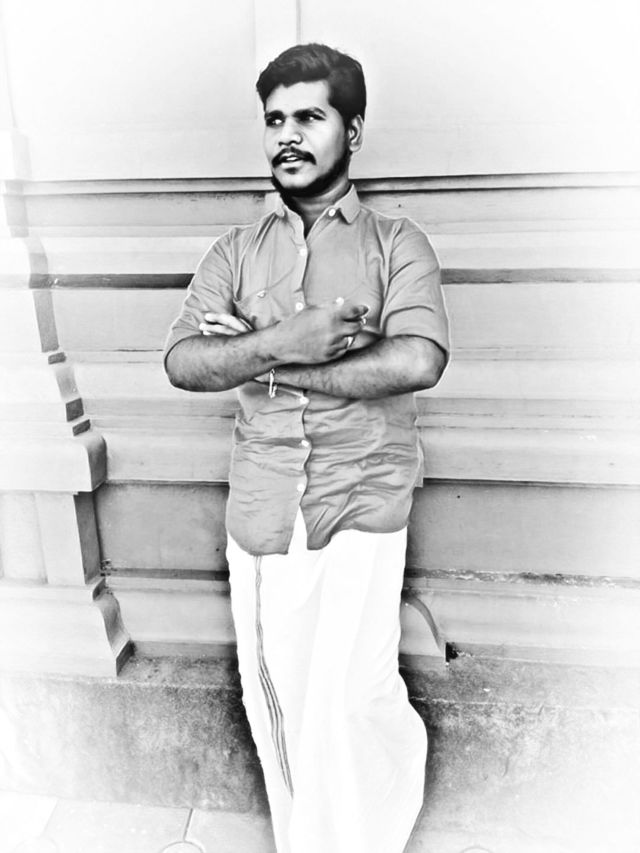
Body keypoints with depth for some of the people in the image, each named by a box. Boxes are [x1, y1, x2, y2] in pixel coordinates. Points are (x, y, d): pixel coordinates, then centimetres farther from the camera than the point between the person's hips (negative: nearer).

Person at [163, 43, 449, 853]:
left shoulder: (396, 244, 0)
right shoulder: (236, 251, 9)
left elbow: (417, 360, -18)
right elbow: (182, 361, -4)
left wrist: (264, 357, -14)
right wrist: (281, 342, -21)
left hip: (360, 508, -3)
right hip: (259, 509, 4)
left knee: (342, 703, -4)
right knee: (273, 697, 15)